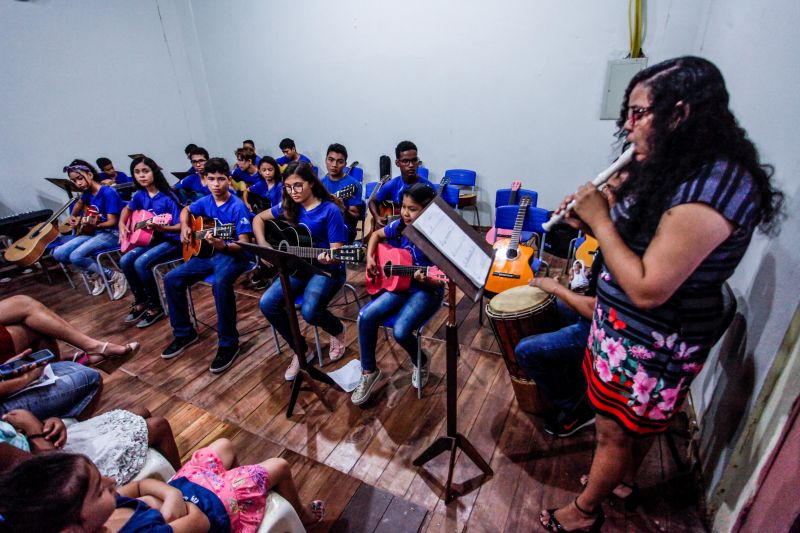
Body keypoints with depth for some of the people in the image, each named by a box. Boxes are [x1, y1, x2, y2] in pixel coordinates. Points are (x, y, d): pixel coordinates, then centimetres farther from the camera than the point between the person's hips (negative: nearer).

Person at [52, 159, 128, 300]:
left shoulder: (108, 193, -17)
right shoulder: (87, 192, 7)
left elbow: (112, 222, -21)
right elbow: (79, 203, 34)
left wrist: (95, 225, -37)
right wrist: (73, 217, 23)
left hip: (111, 234, -8)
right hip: (94, 232, 9)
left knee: (76, 256, -25)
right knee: (59, 254, -2)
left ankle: (114, 276, -9)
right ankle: (96, 274, 11)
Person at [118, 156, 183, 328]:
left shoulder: (168, 197, -17)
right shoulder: (140, 195, 4)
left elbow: (180, 226, -19)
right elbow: (127, 209, 26)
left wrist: (161, 228, -35)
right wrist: (122, 226, 10)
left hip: (172, 241, -7)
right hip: (152, 239, 7)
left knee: (141, 263, -25)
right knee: (125, 261, -10)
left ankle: (155, 307, -8)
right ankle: (140, 302, 9)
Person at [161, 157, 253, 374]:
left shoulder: (238, 206, -15)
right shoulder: (206, 202, 5)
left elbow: (244, 243, -19)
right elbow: (185, 211, 28)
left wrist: (223, 245, -38)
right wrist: (185, 227, 8)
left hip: (232, 255, -7)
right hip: (207, 253, 8)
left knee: (220, 284, -38)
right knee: (171, 280, -4)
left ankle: (229, 343, -24)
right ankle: (184, 333, 13)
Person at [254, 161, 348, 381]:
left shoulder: (330, 210, -14)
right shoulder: (289, 206, 4)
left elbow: (337, 252, -17)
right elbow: (258, 218, 16)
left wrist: (328, 258, -40)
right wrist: (263, 245, 1)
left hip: (327, 270, -6)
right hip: (298, 267, 6)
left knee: (309, 311, -31)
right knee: (267, 303, -15)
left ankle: (337, 331, 8)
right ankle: (301, 350, 6)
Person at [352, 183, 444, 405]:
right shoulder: (399, 227, -1)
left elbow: (440, 280, -16)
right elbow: (376, 235, 18)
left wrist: (427, 280, -38)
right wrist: (370, 259, 4)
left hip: (427, 292, -6)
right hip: (400, 286, 6)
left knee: (400, 331, -26)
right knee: (365, 316, -14)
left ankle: (421, 362, 10)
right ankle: (369, 371, 5)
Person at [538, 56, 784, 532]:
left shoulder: (712, 191, -29)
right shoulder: (680, 168, 2)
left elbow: (647, 289, -30)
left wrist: (601, 219, -24)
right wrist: (593, 220, -6)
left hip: (654, 345, -8)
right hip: (632, 330, 9)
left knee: (614, 432, 13)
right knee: (638, 420, 29)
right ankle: (626, 478, 55)